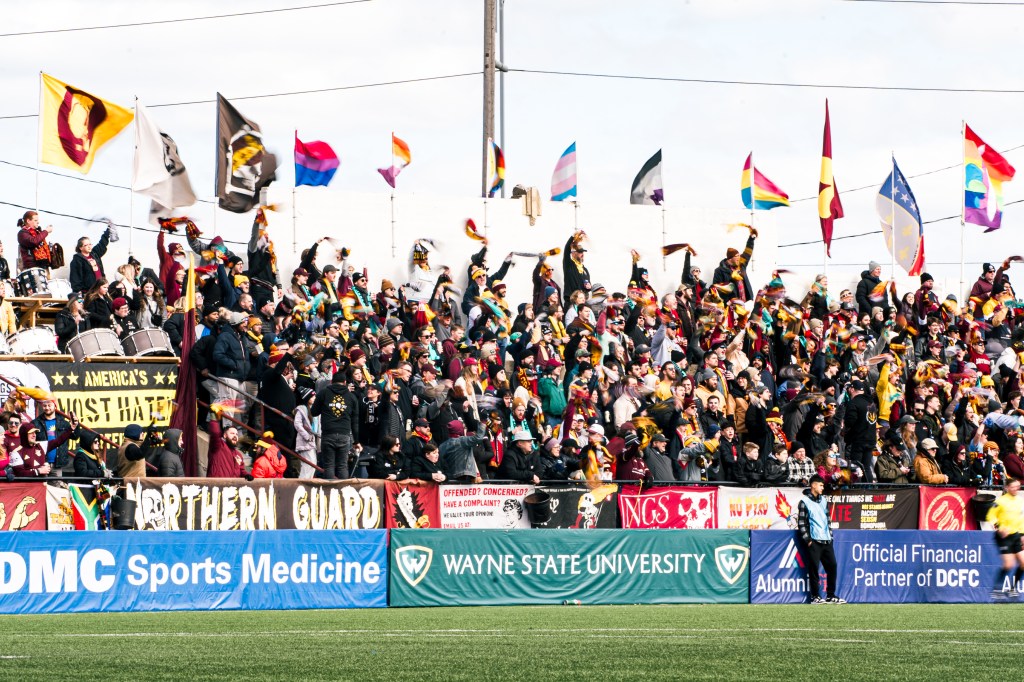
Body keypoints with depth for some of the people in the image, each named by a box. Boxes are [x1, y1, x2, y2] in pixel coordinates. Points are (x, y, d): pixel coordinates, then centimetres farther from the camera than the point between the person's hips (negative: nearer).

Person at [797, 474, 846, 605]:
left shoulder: (824, 500, 16)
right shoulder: (805, 502, -3)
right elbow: (801, 522, -6)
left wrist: (830, 534, 13)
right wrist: (807, 540, -11)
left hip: (826, 540, 6)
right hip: (814, 541, -6)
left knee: (832, 566, 3)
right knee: (814, 568, -5)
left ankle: (831, 596, 10)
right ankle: (815, 596, 0)